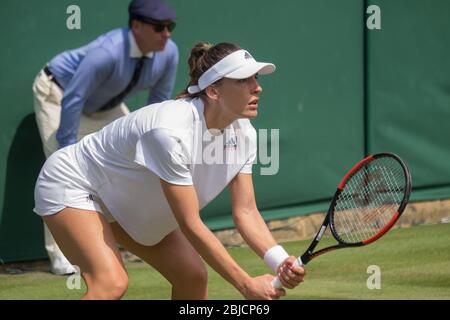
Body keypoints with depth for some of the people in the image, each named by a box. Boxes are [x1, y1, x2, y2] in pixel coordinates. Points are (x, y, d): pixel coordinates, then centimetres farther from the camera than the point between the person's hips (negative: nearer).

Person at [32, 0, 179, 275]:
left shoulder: (168, 52, -20)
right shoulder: (107, 53, -41)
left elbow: (159, 101, -4)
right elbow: (72, 100, -37)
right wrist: (68, 149, -32)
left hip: (105, 104, 7)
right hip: (58, 93, -7)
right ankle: (60, 255, -13)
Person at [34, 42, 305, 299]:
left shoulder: (243, 133, -13)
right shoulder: (171, 131, -38)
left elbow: (245, 212, -11)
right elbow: (191, 225, -35)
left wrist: (281, 263, -29)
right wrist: (246, 284, -33)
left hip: (128, 199, 9)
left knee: (193, 276, 0)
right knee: (112, 283, -27)